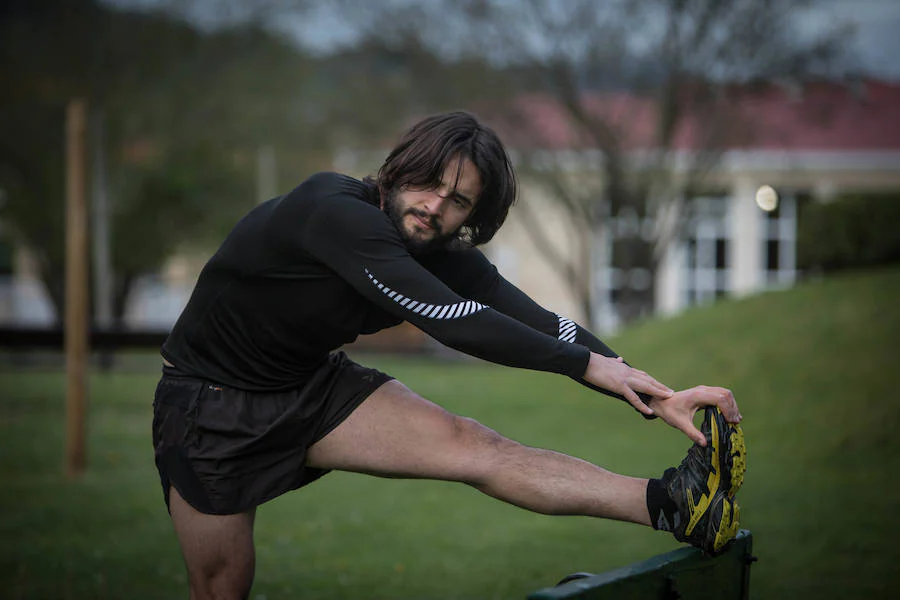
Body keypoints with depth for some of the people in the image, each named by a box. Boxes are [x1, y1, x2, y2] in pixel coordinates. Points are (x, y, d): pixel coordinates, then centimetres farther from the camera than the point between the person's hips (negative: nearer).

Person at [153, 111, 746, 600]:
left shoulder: (445, 257, -7)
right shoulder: (336, 210, -30)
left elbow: (542, 324, -14)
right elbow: (452, 321, -34)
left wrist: (656, 398, -27)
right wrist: (587, 364, -28)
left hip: (313, 387, 5)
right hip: (211, 400, -5)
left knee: (469, 445, -16)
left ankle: (672, 506, -31)